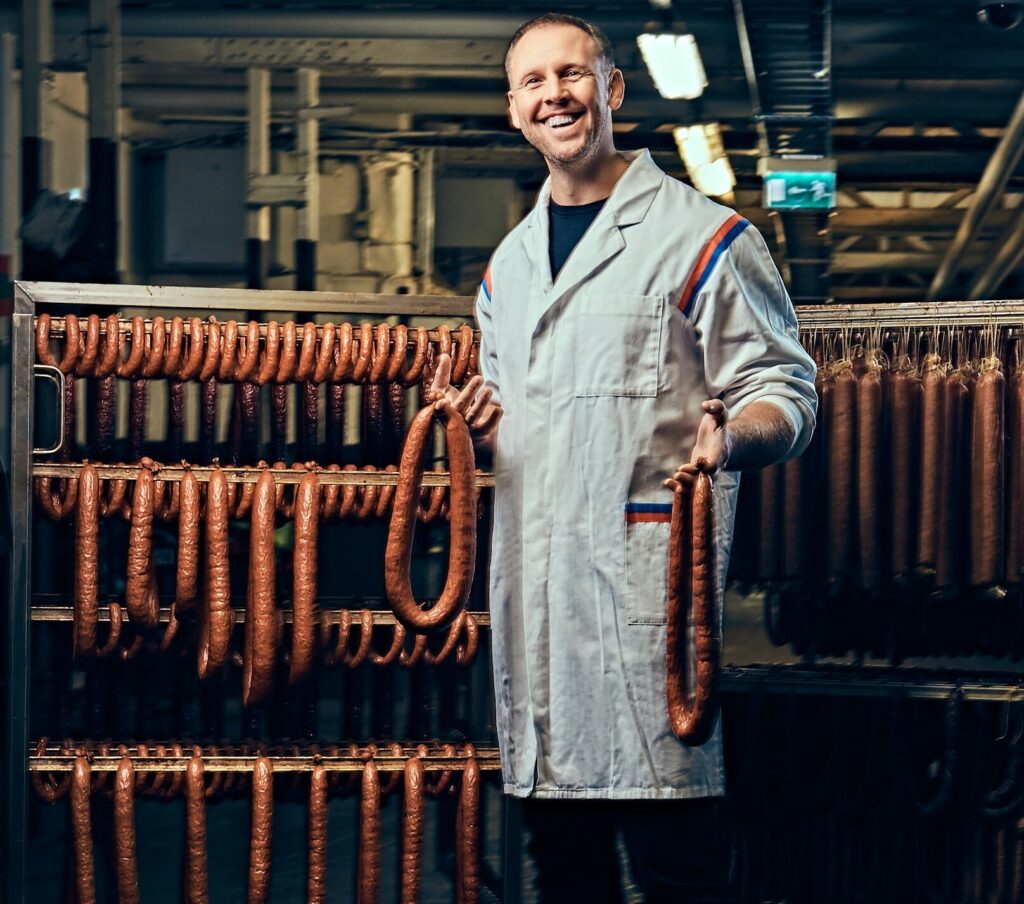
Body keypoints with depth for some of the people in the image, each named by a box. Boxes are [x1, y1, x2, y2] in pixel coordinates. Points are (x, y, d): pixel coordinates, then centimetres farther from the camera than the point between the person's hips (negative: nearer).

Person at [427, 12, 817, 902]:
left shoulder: (702, 237, -1)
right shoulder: (510, 263, 20)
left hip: (648, 569, -6)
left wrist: (730, 438, -26)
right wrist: (474, 420, 8)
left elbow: (783, 391, -4)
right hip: (531, 576, 6)